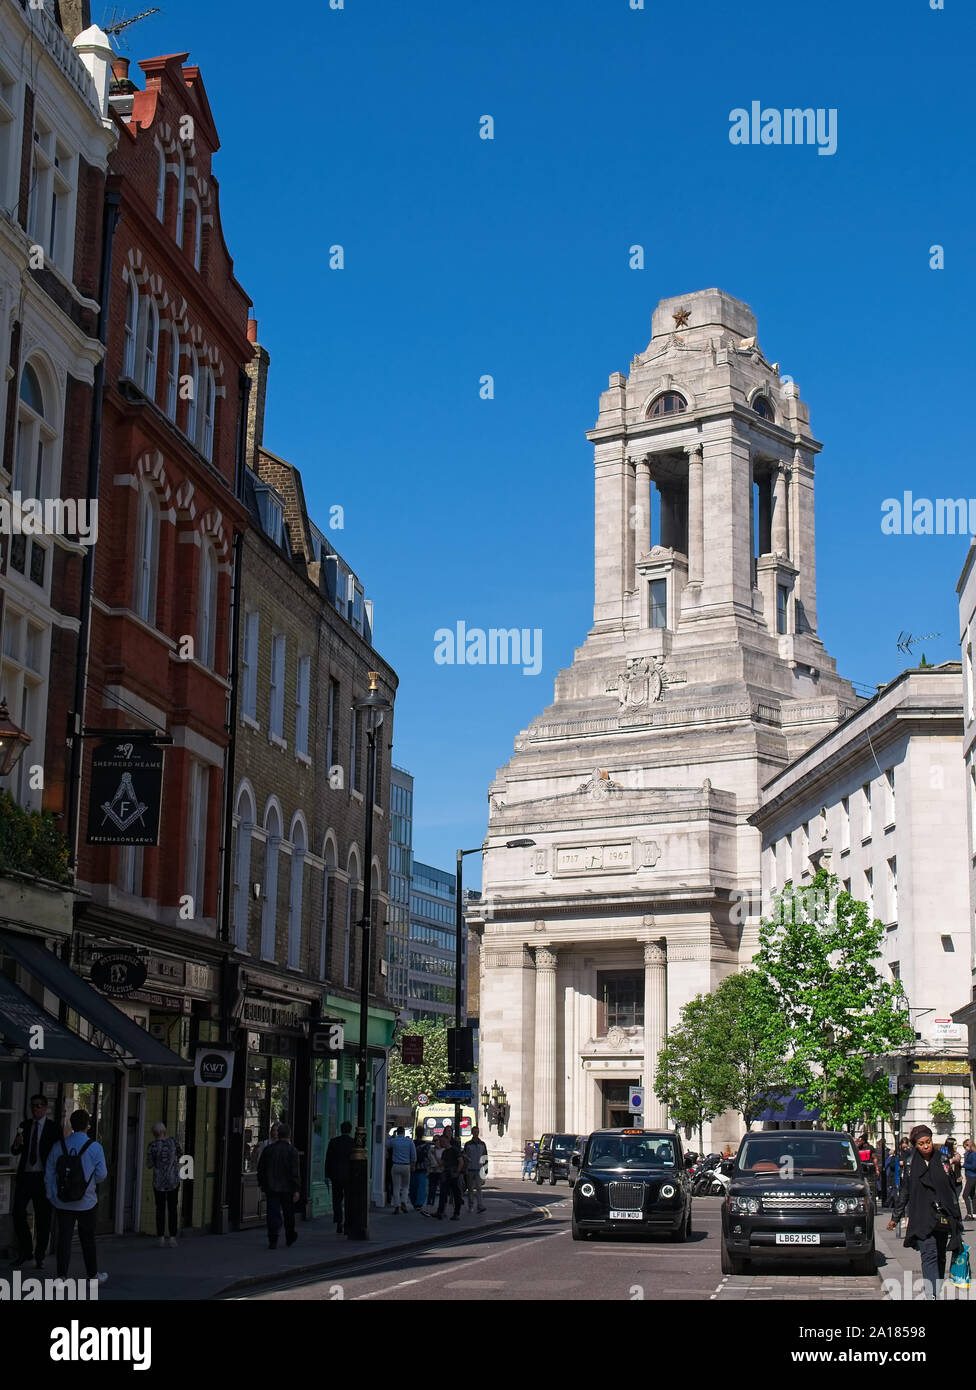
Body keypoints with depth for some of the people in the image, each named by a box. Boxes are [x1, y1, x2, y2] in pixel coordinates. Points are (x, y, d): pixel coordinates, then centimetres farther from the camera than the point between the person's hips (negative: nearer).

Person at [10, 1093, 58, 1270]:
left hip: (43, 1177, -3)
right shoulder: (24, 1125, 9)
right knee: (18, 1214, -2)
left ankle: (40, 1257, 12)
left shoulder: (53, 1128, -2)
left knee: (43, 1219, 2)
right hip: (24, 1176, 3)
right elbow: (15, 1151, 8)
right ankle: (24, 1252, 15)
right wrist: (17, 1144, -15)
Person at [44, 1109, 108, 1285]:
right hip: (87, 1203, -2)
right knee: (87, 1239, 12)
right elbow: (101, 1175, -8)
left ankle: (61, 1276, 0)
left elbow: (49, 1175, 3)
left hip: (62, 1203, 2)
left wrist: (51, 1196, 14)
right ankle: (93, 1275, 24)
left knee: (64, 1238, 5)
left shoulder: (58, 1147, -1)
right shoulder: (95, 1147, -9)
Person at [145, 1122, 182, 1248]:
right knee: (173, 1208, 7)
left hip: (159, 1181, -1)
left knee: (160, 1208, 11)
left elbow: (149, 1164, -6)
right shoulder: (172, 1140, -5)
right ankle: (173, 1237, -1)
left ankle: (161, 1237, 11)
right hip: (173, 1179, 1)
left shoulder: (153, 1145, -13)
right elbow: (180, 1153, 13)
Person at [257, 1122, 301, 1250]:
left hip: (271, 1188, 2)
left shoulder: (268, 1149, 3)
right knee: (289, 1214, 15)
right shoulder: (292, 1150, -8)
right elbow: (295, 1172, -12)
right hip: (287, 1188, -2)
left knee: (273, 1214, 0)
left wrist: (261, 1184, 21)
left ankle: (273, 1241, -10)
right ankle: (290, 1238, 29)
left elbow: (260, 1168, 10)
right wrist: (297, 1190, -10)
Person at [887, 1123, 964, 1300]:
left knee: (940, 1257, 5)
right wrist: (895, 1217, 15)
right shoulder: (911, 1166, 6)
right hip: (922, 1218, -2)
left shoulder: (941, 1163, 8)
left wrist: (955, 1218, 9)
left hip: (941, 1218, 2)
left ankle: (938, 1293, 14)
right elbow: (903, 1193, 13)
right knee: (930, 1255, -14)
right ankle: (931, 1295, -22)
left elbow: (951, 1192, 12)